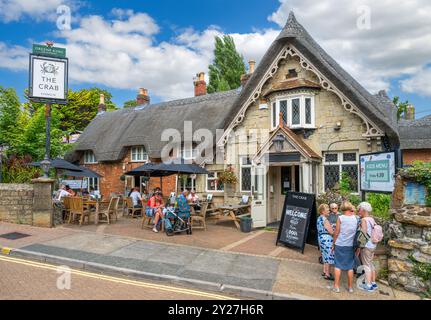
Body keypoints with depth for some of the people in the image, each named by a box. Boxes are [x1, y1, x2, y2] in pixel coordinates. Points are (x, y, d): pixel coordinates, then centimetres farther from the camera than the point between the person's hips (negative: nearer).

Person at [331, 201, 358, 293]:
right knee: (350, 266, 13)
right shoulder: (356, 218, -3)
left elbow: (336, 233, -6)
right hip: (350, 245, 2)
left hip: (340, 245, -2)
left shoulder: (340, 218, -10)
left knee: (338, 266, 7)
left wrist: (333, 244, 4)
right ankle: (350, 287, 21)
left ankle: (336, 286, 11)